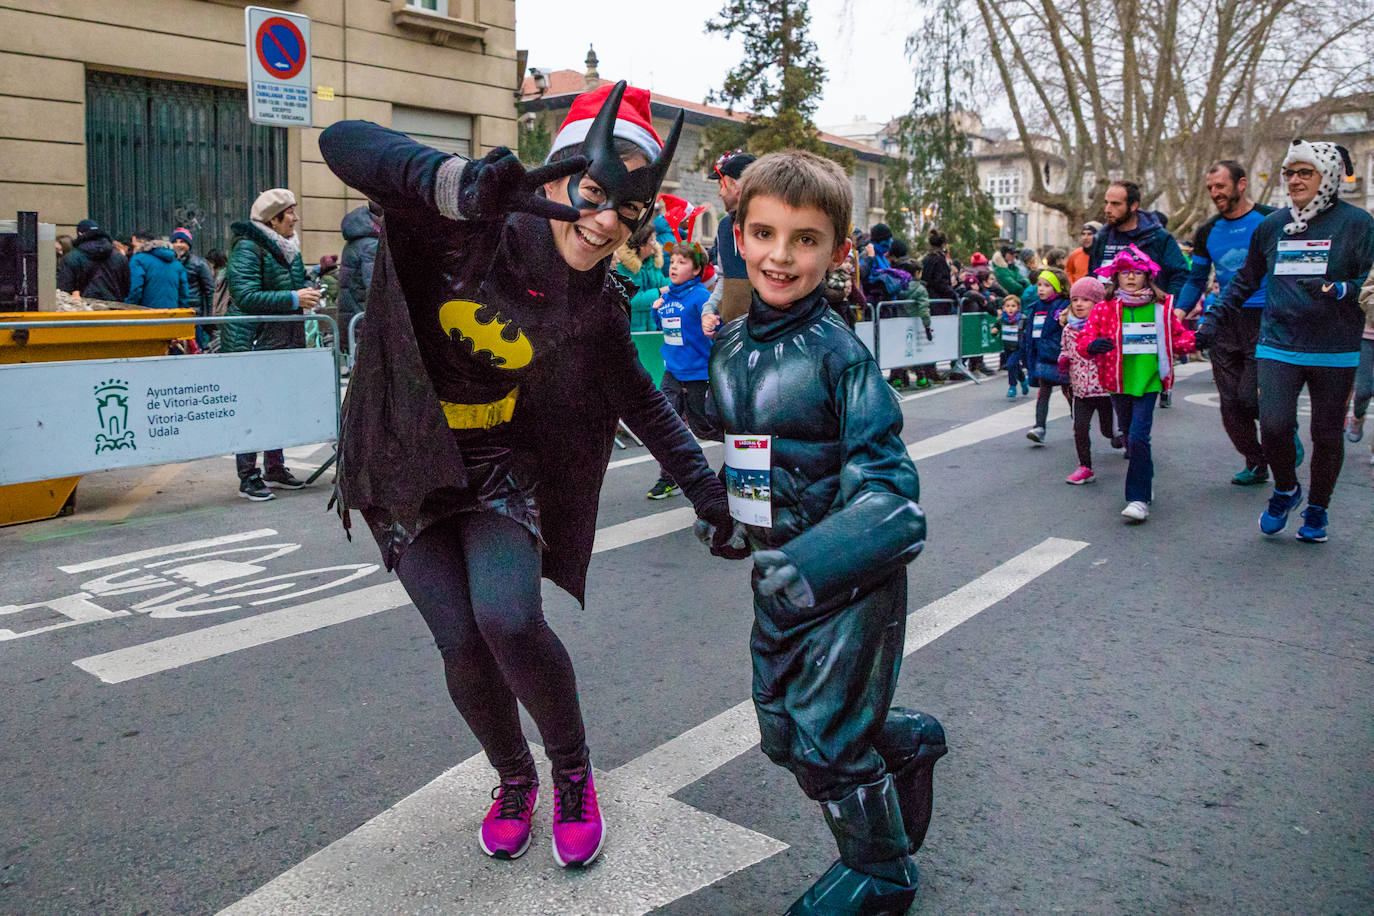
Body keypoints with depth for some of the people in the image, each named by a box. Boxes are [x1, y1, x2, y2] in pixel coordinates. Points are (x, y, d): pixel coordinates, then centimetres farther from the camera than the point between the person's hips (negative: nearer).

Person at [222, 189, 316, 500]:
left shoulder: (289, 248, 15)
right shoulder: (247, 248, -13)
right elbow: (247, 297, -22)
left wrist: (307, 291, 12)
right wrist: (293, 299, -22)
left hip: (282, 342, 9)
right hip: (251, 345, -9)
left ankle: (275, 468, 26)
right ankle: (248, 478, 3)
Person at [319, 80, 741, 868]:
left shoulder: (596, 303, -8)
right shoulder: (471, 224, -19)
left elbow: (643, 402, 7)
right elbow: (342, 143, -27)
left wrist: (707, 489, 5)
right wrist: (450, 180, -47)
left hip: (503, 470, 1)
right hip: (407, 467, -1)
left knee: (509, 621, -22)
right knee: (461, 642, -9)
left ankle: (574, 774, 9)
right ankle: (514, 779, 24)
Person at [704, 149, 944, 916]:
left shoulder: (837, 351, -17)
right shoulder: (731, 346, 3)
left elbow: (885, 476, -21)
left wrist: (812, 563, -30)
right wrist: (724, 508, 12)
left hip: (852, 573, -7)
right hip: (781, 570, 7)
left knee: (826, 741, 3)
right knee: (783, 731, 18)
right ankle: (908, 742, 46)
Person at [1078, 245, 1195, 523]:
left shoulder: (1162, 308, 3)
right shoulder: (1104, 309, 0)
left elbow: (1179, 337, 15)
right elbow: (1084, 340, -6)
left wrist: (1200, 339, -4)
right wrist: (1092, 345, -26)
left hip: (1148, 382, -2)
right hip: (1118, 383, 2)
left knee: (1138, 437, -14)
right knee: (1130, 438, 14)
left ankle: (1139, 498, -9)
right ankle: (1146, 482, 37)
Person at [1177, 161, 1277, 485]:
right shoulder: (1207, 232, 11)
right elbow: (1196, 279, 18)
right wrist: (1179, 312, 2)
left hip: (1263, 321, -5)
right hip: (1223, 323, 5)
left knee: (1251, 397, -12)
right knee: (1230, 402, 4)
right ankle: (1256, 464, 19)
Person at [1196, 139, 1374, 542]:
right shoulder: (1271, 225, 10)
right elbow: (1246, 280, 21)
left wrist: (1336, 290, -20)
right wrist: (1216, 318, 14)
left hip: (1334, 350, -2)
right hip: (1278, 345, 2)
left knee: (1327, 434, 6)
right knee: (1273, 424, -13)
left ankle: (1317, 509, 27)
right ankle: (1285, 490, 16)